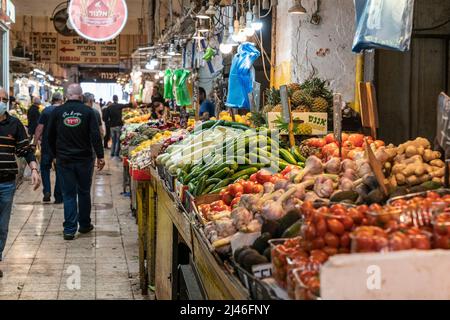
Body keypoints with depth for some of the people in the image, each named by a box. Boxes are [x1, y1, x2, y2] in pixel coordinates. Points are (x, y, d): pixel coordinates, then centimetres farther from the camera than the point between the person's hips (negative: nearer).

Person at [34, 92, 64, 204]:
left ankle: (47, 191, -1)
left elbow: (40, 127, -7)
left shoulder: (46, 111, -5)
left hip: (47, 145, 0)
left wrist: (36, 140, 1)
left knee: (45, 167, 16)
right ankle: (58, 197, 10)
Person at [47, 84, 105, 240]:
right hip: (84, 159, 0)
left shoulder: (57, 112, -2)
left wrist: (56, 154, 17)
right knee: (84, 192, 14)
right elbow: (95, 135, -10)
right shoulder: (88, 111, -5)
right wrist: (100, 156, -5)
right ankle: (84, 225, 24)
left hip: (64, 160, 0)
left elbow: (50, 136, 5)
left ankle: (70, 229, 1)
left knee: (68, 194, 5)